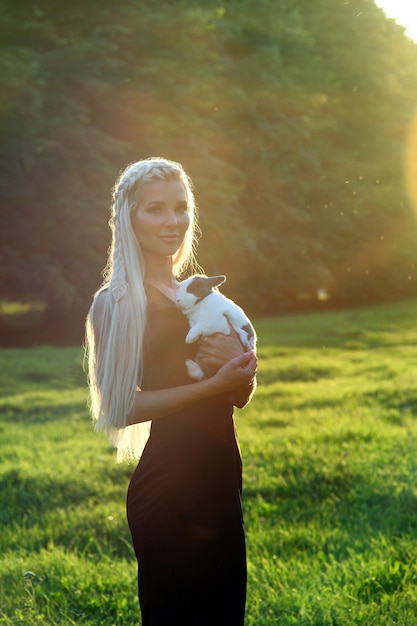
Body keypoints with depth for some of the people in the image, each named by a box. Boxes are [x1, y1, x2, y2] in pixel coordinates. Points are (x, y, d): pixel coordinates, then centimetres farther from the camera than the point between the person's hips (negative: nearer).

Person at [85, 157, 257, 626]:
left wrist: (239, 361, -7)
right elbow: (121, 408, -16)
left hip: (221, 480, 7)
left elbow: (241, 397, 16)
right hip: (168, 485, -7)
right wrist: (212, 384, -21)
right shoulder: (117, 302, -7)